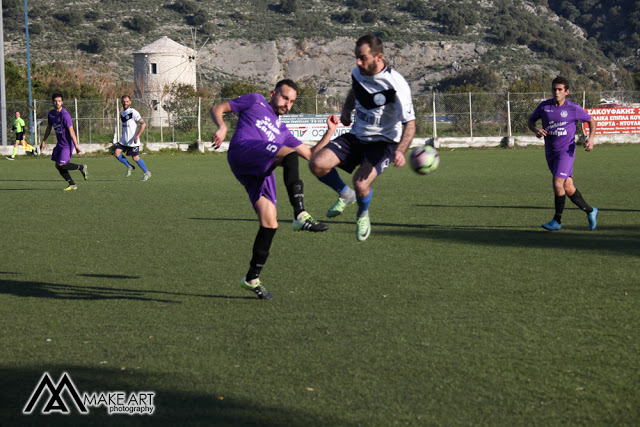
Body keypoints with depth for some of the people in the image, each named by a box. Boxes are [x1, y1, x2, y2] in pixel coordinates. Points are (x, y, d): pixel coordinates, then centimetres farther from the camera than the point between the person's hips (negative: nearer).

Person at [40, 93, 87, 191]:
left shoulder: (65, 115, -19)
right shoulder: (51, 114, 5)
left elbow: (71, 131, -22)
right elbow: (48, 128, 20)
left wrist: (76, 146, -23)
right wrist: (43, 141, 20)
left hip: (67, 144, -8)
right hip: (60, 143, 8)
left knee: (61, 165, -14)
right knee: (58, 166, 5)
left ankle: (81, 168, 5)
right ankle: (72, 185, 14)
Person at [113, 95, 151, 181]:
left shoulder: (133, 112, -12)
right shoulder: (122, 113, 13)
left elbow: (143, 124, -15)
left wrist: (137, 136, -22)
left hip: (133, 140, -7)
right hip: (124, 140, 7)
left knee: (135, 158, -5)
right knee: (116, 153, -7)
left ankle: (147, 173, 13)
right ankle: (129, 167, 12)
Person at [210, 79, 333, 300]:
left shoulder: (282, 131, 38)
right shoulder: (255, 102, 24)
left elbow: (310, 154, 36)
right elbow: (217, 109, 19)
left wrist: (330, 131, 30)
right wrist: (222, 127, -2)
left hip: (262, 172, 6)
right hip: (243, 150, -6)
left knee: (270, 223, -4)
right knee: (290, 154, -30)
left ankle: (252, 279, 8)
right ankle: (300, 216, -43)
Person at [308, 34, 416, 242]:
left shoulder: (395, 84, -22)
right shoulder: (357, 73, -2)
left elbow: (409, 123, -21)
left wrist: (400, 151, -37)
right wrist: (346, 110, 6)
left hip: (383, 142, -6)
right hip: (356, 136, 6)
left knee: (361, 183, -29)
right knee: (317, 164, -15)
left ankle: (363, 215, 9)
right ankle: (345, 195, 16)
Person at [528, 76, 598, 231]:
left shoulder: (573, 109, -5)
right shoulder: (544, 106, 2)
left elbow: (591, 121, 9)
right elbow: (530, 121, 14)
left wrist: (591, 138, -7)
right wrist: (536, 130, -9)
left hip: (566, 150, -4)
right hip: (550, 152, 4)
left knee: (558, 183, -19)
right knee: (568, 188, 6)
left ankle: (557, 220, -8)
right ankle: (590, 211, 24)